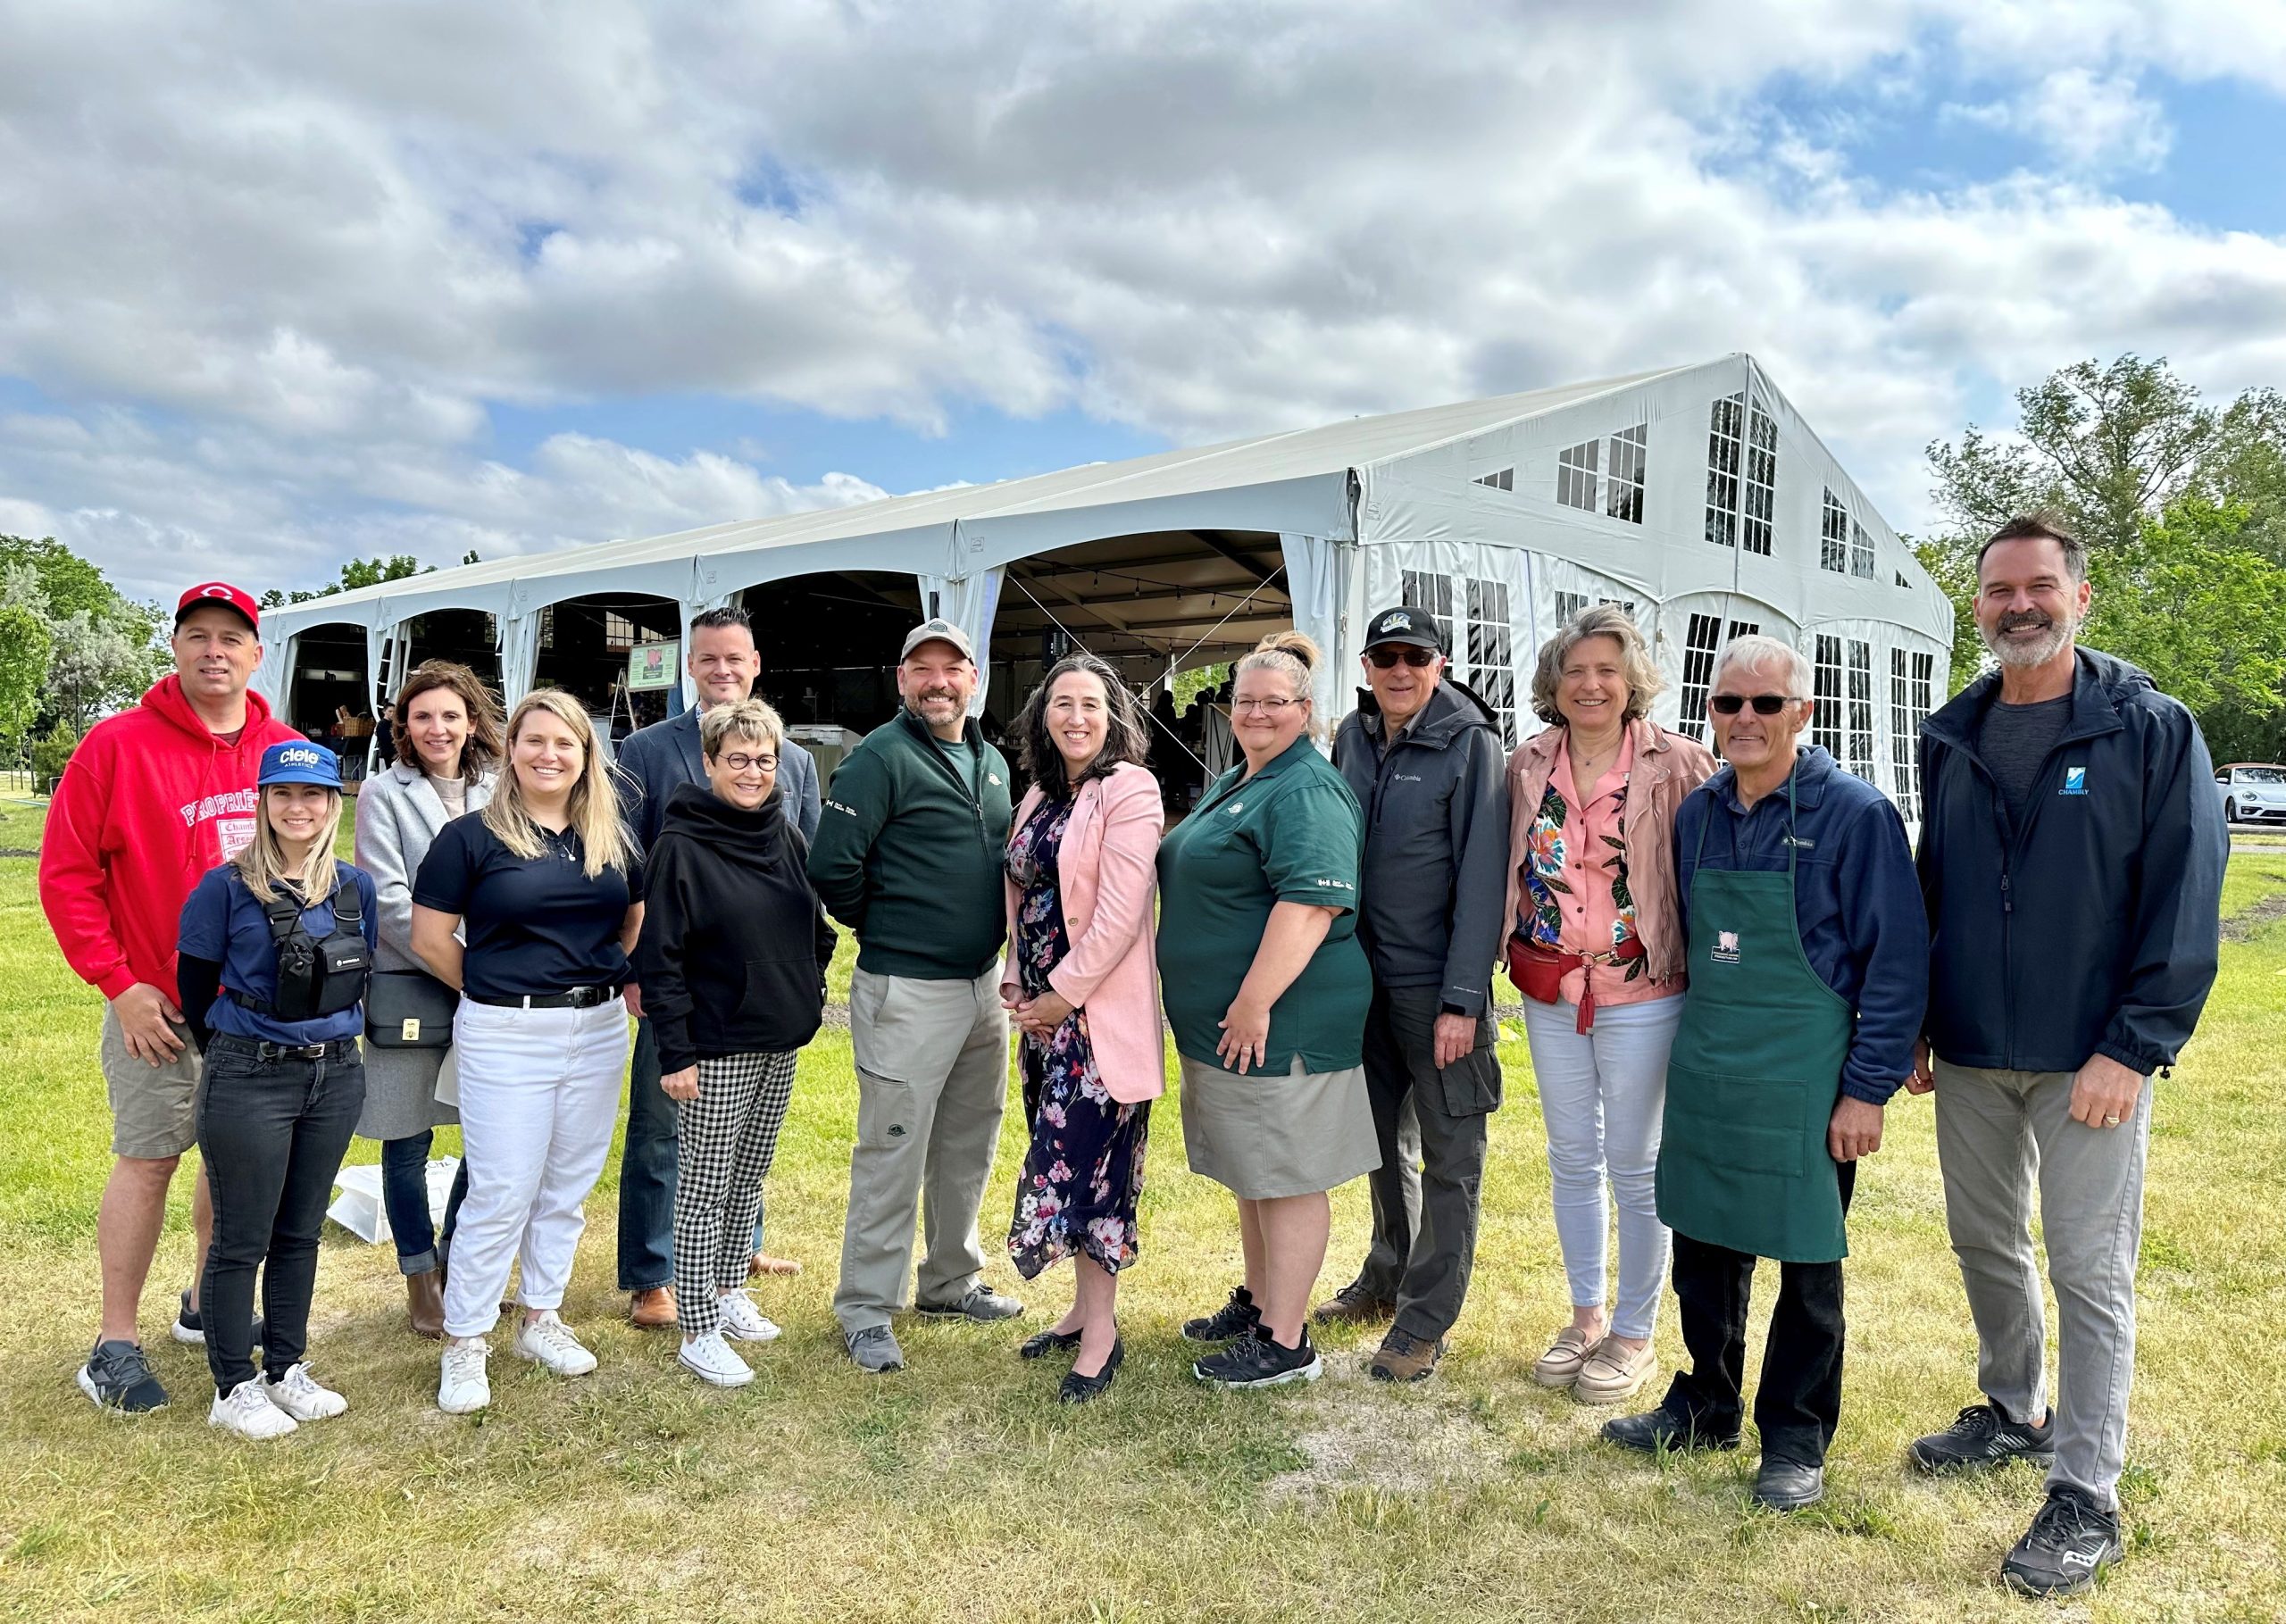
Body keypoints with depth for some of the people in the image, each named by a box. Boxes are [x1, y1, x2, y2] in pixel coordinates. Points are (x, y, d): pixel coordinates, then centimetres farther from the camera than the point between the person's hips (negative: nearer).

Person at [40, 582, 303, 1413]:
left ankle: (206, 1306, 32)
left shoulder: (288, 751, 3)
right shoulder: (117, 745, -7)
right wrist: (119, 983, -12)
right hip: (158, 1005, -4)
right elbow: (65, 874, -7)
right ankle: (115, 1344, 16)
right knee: (147, 1159, 3)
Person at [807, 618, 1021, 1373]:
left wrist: (995, 941, 13)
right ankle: (866, 1310, 12)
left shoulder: (991, 763, 13)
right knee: (892, 1154, -1)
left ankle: (951, 1281, 34)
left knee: (970, 1143, 17)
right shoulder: (880, 759, -12)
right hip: (908, 991, -8)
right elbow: (832, 867, -17)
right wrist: (885, 929, -4)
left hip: (985, 982, 8)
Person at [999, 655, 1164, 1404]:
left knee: (1088, 1162, -4)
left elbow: (1120, 913, -18)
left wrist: (1064, 994, -15)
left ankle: (1102, 1333, 9)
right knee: (1062, 1158, 14)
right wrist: (1018, 983, 5)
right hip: (1045, 1007, 8)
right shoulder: (1040, 795, 12)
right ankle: (1083, 1308, 27)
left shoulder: (1129, 789, -12)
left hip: (1100, 1010, -7)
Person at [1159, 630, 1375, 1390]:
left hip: (1279, 1025, -10)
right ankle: (1258, 1300, 36)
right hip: (1226, 1020, 10)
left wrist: (1255, 1002, -28)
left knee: (1286, 1177, 1)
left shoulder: (1306, 793, -16)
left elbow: (1311, 901, -27)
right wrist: (1231, 1009, 23)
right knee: (1251, 1172, 20)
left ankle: (1285, 1341, 11)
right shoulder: (1232, 785, 16)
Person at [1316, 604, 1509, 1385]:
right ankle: (1386, 1277, 37)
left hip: (1437, 986, -6)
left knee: (1449, 1157, 4)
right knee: (1383, 1138, 20)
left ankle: (1425, 1321, 15)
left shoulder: (1471, 745, -11)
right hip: (1365, 976, 6)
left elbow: (1481, 878, -14)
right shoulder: (1353, 736, 5)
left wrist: (1463, 999, -18)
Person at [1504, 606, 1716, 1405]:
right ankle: (1585, 1316, 32)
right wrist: (1505, 954, 6)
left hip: (1642, 993, -4)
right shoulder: (1527, 765, 4)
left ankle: (1634, 1333, 23)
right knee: (1572, 1160, 15)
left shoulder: (1677, 763, -8)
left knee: (1636, 1166, 6)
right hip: (1551, 992, 4)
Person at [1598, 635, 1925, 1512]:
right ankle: (1705, 1406, 32)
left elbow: (1898, 959, -11)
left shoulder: (1854, 813, -11)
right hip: (1703, 1067, 5)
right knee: (1702, 1242, 14)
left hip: (1805, 1077, -5)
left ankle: (1795, 1437, 24)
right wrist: (1693, 1044, 15)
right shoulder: (1697, 813, 6)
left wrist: (1867, 1087, -13)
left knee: (1807, 1260, 8)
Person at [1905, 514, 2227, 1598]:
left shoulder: (2151, 732, -7)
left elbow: (2187, 900, -11)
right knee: (1984, 1244, 16)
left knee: (2090, 1272, 1)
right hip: (1968, 1057, 5)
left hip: (2089, 1061, -5)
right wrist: (1916, 1027, 10)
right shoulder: (1951, 739, 7)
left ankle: (2086, 1500, 13)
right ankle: (2015, 1413, 38)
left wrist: (2133, 1050, -16)